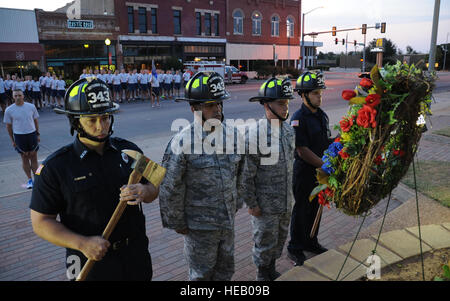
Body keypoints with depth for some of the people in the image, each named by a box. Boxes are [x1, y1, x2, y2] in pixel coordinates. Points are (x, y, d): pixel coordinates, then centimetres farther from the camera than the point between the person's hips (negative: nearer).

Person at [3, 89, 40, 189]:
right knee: (24, 158, 8)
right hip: (19, 136, -1)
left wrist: (38, 134, 8)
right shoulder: (9, 110, -4)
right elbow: (8, 126, 3)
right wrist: (12, 140, 2)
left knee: (34, 158, 5)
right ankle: (29, 180, 19)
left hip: (32, 134, 1)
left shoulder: (31, 106, 0)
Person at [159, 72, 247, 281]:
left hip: (228, 220, 5)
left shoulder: (232, 134, -2)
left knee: (226, 269, 23)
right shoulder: (182, 142, -20)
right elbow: (170, 189, -14)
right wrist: (177, 223, -6)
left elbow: (240, 171, 11)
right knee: (201, 273, 14)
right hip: (199, 225, -5)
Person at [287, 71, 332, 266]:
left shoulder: (322, 115, 8)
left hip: (321, 171, 7)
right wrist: (325, 165, -20)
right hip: (304, 171, -7)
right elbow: (302, 150, -21)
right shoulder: (298, 118, -18)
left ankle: (310, 242, 36)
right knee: (302, 209, 5)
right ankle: (295, 248, 21)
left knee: (316, 207, 18)